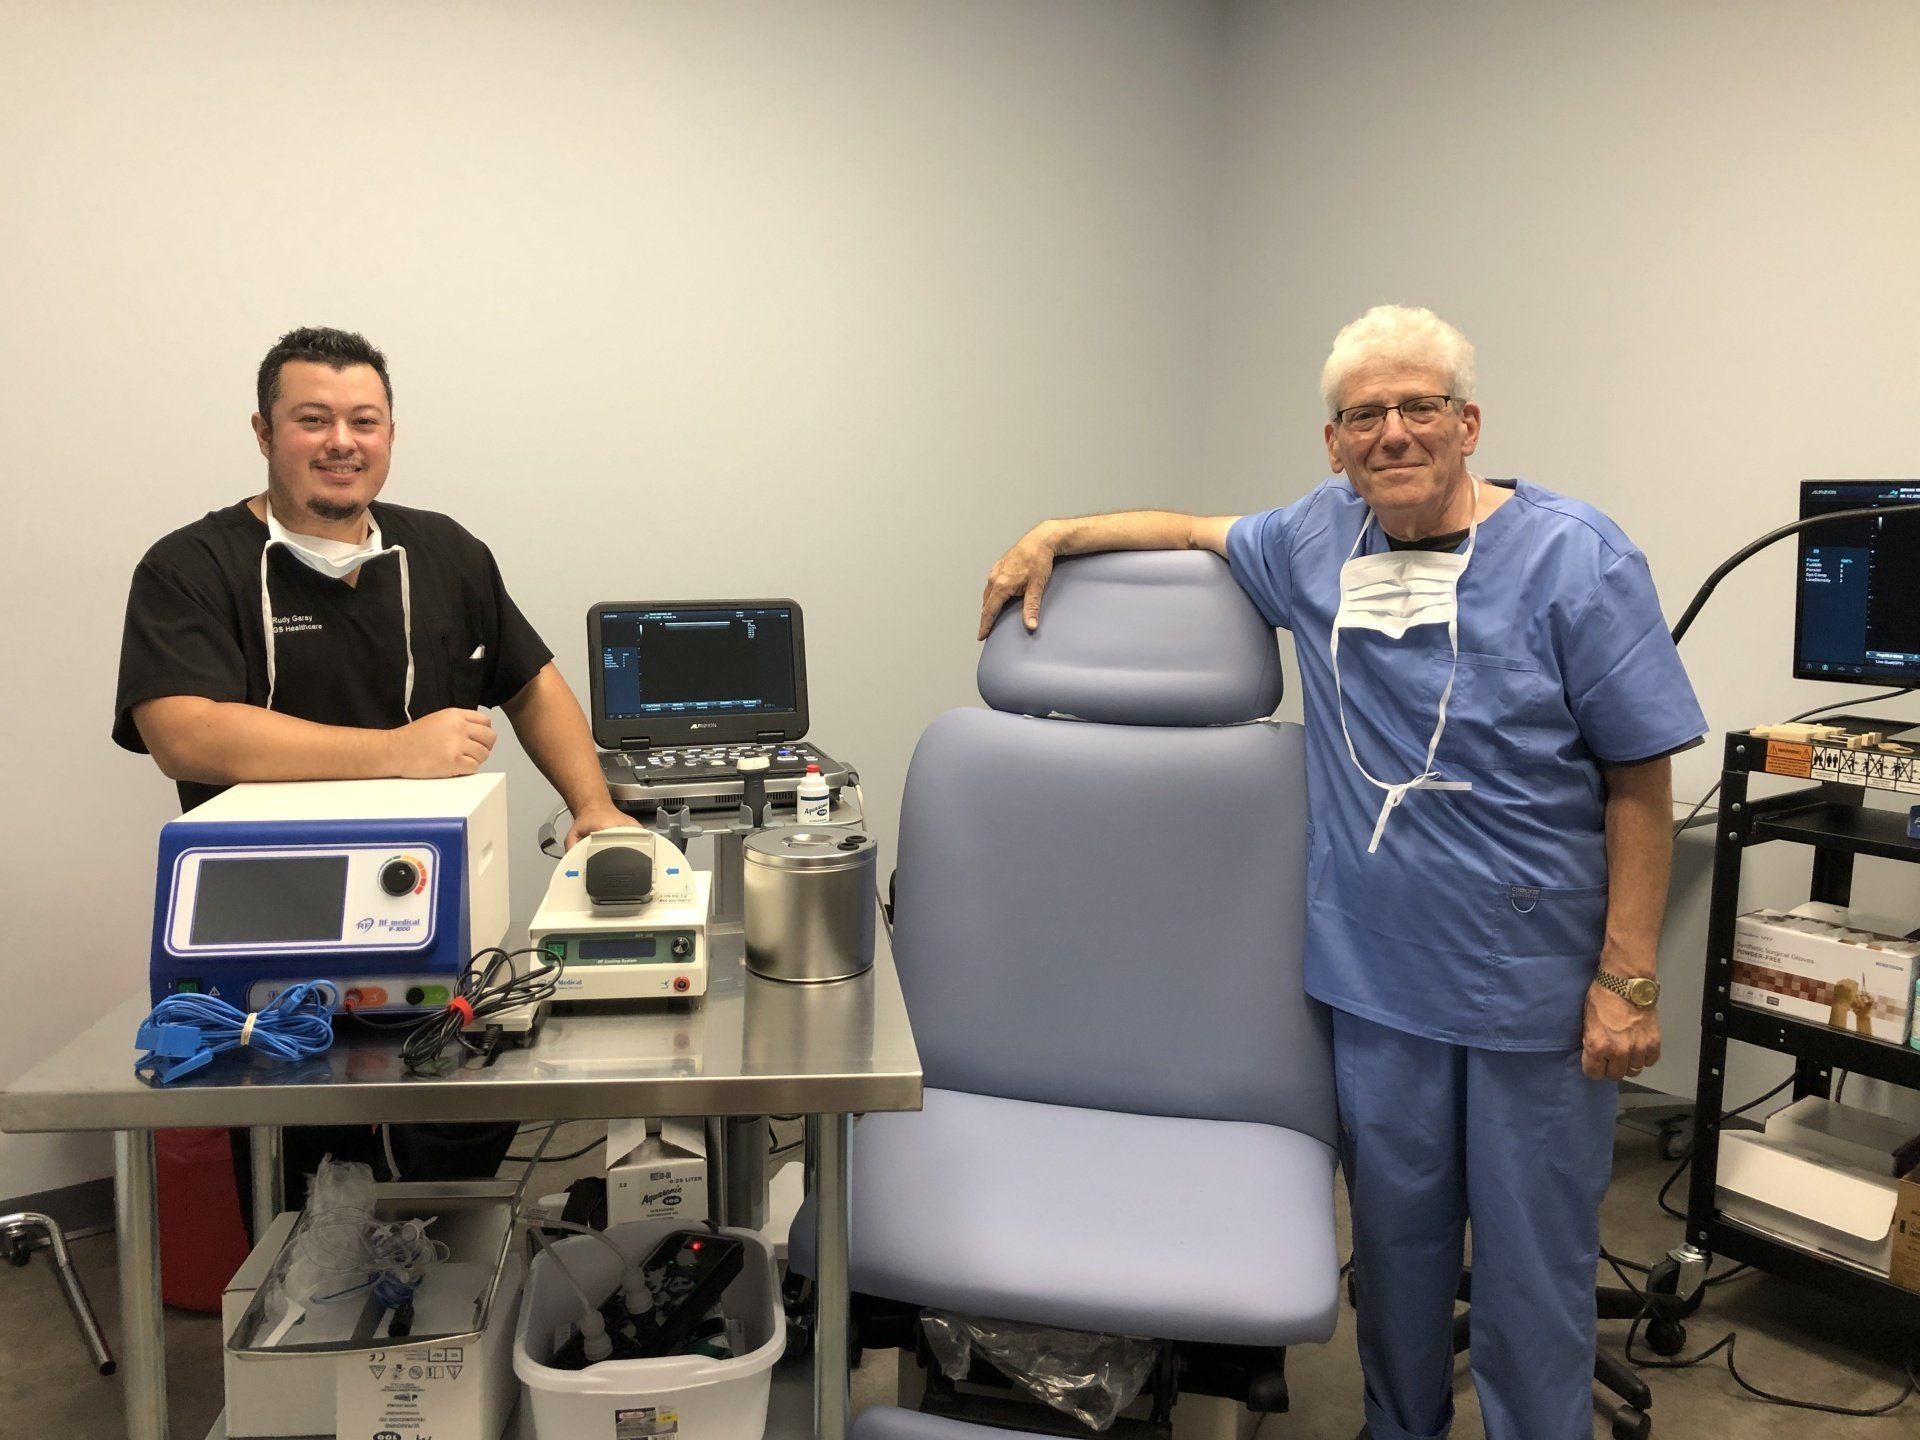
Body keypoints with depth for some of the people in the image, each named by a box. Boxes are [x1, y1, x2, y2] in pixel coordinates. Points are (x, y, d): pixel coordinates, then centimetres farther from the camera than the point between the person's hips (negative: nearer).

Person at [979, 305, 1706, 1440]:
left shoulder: (1576, 558, -8)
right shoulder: (1320, 538, 5)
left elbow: (1641, 781, -9)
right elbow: (1195, 532, 24)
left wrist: (1629, 979, -11)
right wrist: (1055, 534, 14)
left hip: (1537, 991, -3)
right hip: (1374, 975, 4)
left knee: (1532, 1254, 9)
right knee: (1396, 1237, 17)